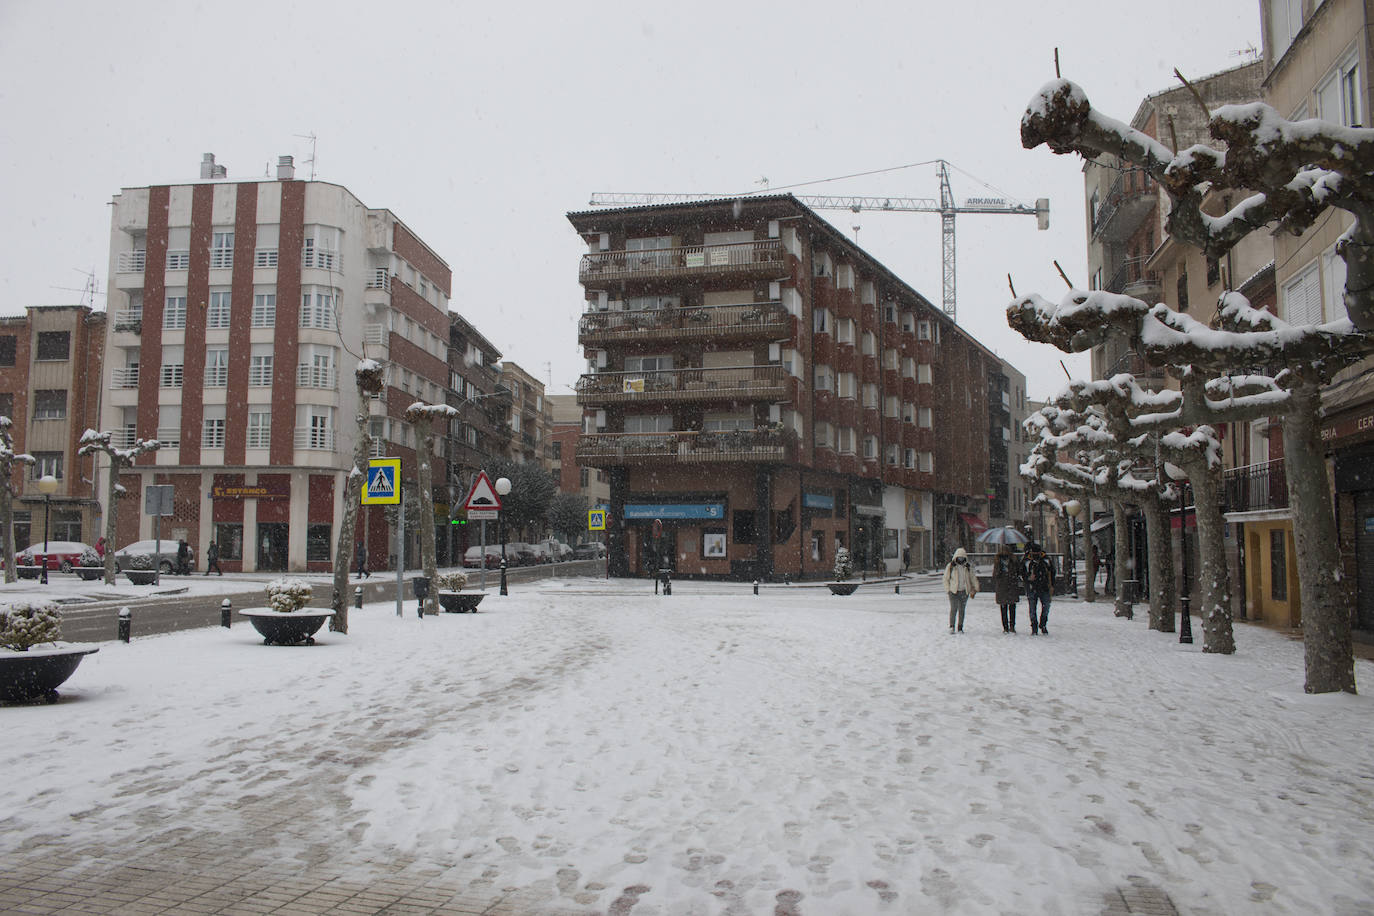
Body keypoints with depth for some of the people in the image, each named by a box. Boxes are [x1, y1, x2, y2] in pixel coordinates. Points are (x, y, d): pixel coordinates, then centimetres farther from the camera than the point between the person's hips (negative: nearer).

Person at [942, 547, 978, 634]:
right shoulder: (950, 566, -1)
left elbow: (973, 579, 17)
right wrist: (947, 590, 0)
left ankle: (960, 628, 14)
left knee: (961, 610, 6)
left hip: (964, 591, 3)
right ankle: (952, 626, -3)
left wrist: (974, 589, 11)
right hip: (953, 591, -3)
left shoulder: (968, 567, 8)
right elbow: (946, 579, 4)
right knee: (953, 609, -13)